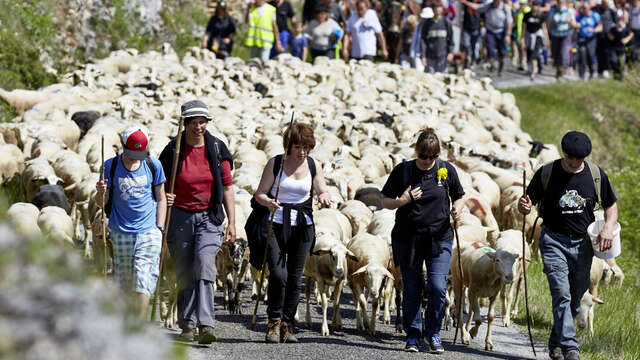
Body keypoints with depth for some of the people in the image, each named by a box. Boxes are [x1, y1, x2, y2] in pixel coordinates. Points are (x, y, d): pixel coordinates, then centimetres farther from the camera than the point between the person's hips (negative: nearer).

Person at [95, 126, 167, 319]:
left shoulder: (153, 166, 1)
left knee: (143, 282, -11)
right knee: (125, 283, 6)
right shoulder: (111, 166, 0)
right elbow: (102, 202, 4)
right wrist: (101, 193, -19)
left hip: (148, 232, -1)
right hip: (121, 233, 1)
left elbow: (161, 200, 10)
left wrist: (159, 228, 2)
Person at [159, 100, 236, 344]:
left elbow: (227, 187, 6)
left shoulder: (217, 149, 0)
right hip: (180, 217, 1)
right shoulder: (173, 151, -2)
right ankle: (187, 326, 16)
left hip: (209, 217, -1)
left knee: (205, 267, -17)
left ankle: (205, 325, -24)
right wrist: (164, 198, -17)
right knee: (184, 274, 5)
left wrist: (232, 222, 3)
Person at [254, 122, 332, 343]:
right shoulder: (275, 164, -1)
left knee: (295, 278, 2)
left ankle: (287, 325, 11)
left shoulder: (314, 166, 6)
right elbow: (259, 194, 0)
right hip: (277, 224, -3)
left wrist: (325, 197, -13)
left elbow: (323, 191, 11)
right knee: (278, 274, -14)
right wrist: (268, 202, -23)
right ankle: (274, 322, 0)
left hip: (303, 226, 3)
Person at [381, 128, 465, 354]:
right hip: (408, 239, 0)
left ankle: (433, 333, 8)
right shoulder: (402, 171, -1)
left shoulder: (447, 170, 2)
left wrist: (457, 208, -8)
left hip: (439, 239, 0)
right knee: (411, 290, 4)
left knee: (437, 288, -10)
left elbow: (459, 197, 14)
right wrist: (403, 201, -15)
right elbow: (385, 202, 5)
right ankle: (413, 335, 16)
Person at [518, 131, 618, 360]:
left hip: (582, 244, 3)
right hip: (554, 241, -3)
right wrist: (524, 206, -25)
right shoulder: (546, 173, -5)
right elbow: (527, 203, 0)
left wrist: (608, 227, -8)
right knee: (562, 295, -16)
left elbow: (611, 206, 12)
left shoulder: (596, 175, 1)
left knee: (575, 298, 7)